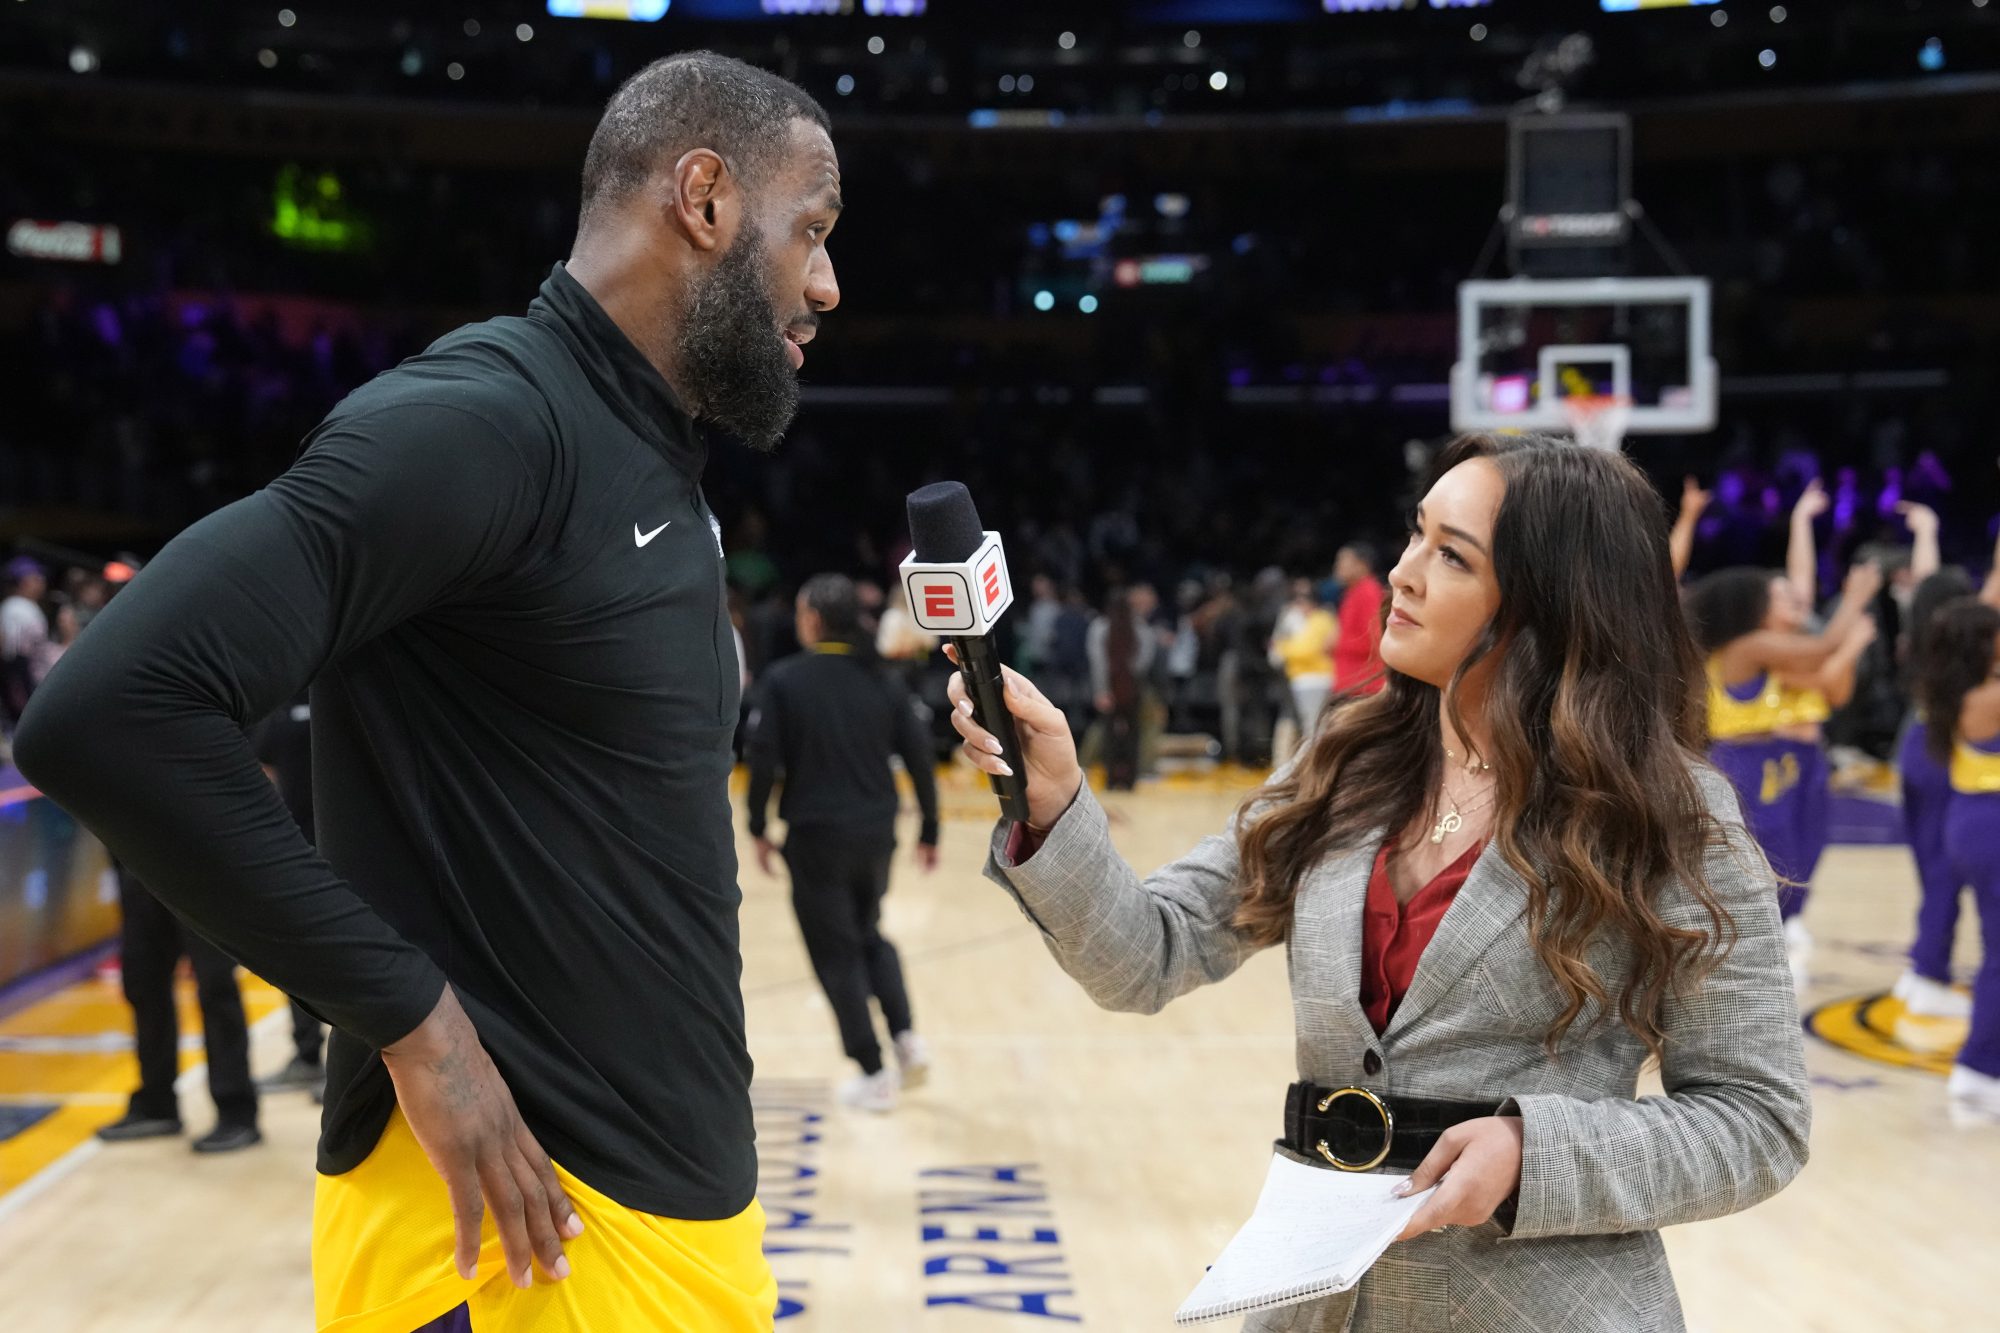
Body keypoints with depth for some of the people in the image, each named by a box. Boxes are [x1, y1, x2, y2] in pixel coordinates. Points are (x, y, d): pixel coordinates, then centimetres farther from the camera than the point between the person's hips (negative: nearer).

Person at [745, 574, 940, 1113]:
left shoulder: (783, 680, -8)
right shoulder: (882, 678, 2)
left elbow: (764, 760, -12)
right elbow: (919, 756, -1)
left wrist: (759, 829, 1)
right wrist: (928, 831, 7)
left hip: (816, 836, -4)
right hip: (876, 834, 4)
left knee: (836, 953, 8)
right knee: (869, 934, 25)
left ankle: (874, 1075, 9)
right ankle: (906, 1035, 9)